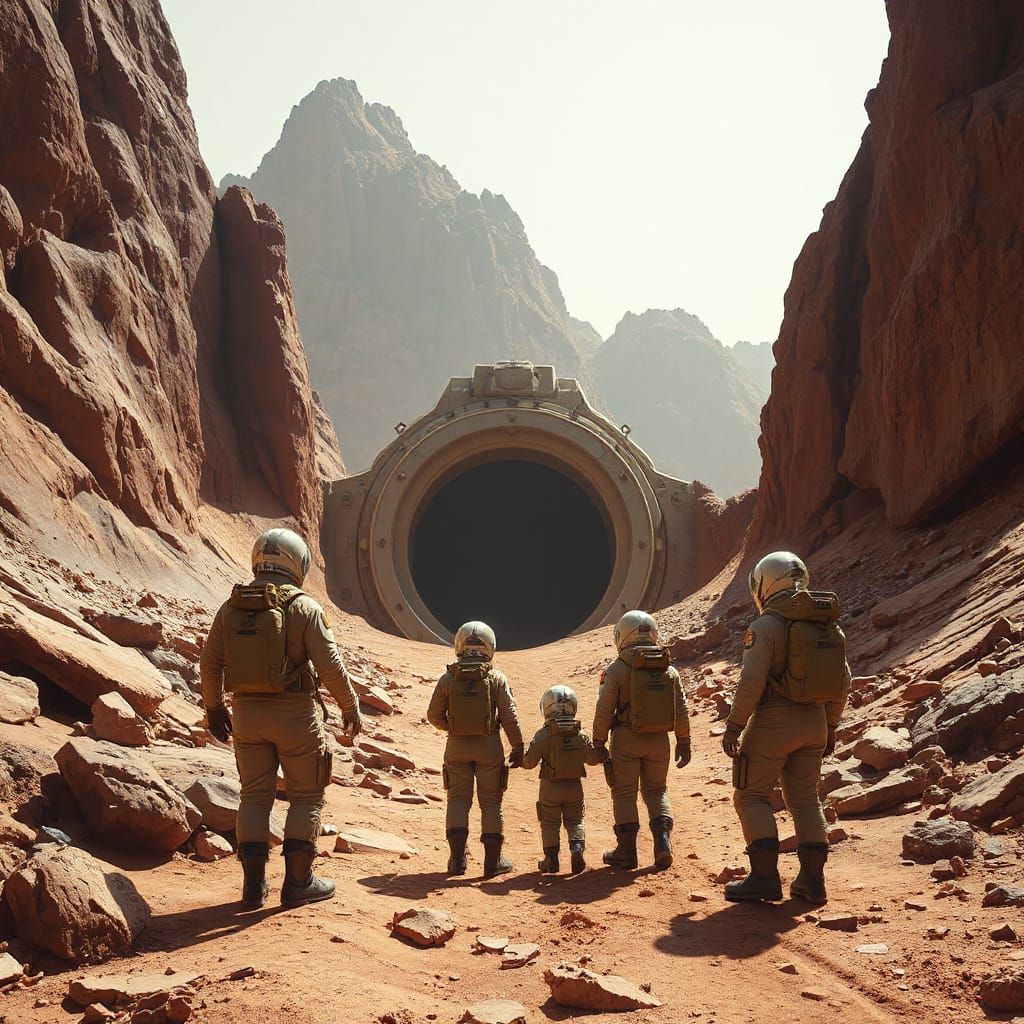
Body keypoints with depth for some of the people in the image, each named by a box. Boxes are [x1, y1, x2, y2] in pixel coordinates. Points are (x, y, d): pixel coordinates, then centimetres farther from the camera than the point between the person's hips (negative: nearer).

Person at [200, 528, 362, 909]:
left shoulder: (231, 608, 3)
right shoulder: (304, 608, -10)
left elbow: (210, 662, 8)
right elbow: (330, 665, -11)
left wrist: (215, 709, 21)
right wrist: (351, 707, 2)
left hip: (247, 712, 4)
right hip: (295, 712, -4)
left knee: (255, 795, 13)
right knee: (306, 796, 9)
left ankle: (254, 883, 14)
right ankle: (298, 881, 11)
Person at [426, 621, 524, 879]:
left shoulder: (447, 680, -4)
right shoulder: (497, 679, -7)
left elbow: (434, 715, 2)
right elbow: (510, 717, -7)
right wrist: (518, 747, 0)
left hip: (457, 746, 1)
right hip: (489, 746, -1)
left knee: (458, 799, 11)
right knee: (490, 802, 8)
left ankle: (457, 858, 5)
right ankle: (493, 860, 11)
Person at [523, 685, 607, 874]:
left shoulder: (543, 735, -15)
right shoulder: (581, 735, -6)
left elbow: (530, 762, -15)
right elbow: (594, 758, 5)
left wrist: (521, 759, 7)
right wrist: (603, 754, 27)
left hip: (550, 788, -2)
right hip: (574, 787, 2)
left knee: (550, 823, 12)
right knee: (575, 822, 14)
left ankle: (551, 859, 11)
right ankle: (577, 849, -8)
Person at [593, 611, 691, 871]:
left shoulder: (617, 669, -9)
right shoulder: (670, 670, 3)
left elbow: (604, 710, -9)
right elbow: (682, 712, 5)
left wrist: (598, 742, 0)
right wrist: (684, 743, 14)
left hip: (626, 739, -3)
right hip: (659, 740, 3)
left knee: (624, 793, 7)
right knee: (657, 791, 16)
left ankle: (627, 851, 10)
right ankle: (663, 841, -1)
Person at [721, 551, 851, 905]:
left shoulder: (768, 625, -13)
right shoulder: (829, 626, 8)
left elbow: (751, 682, -18)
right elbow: (842, 683, 12)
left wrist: (734, 725, -10)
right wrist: (830, 726, 21)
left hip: (773, 720, -6)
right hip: (813, 722, 7)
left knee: (752, 795, 4)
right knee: (805, 799, 15)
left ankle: (765, 876, -2)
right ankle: (812, 879, 12)